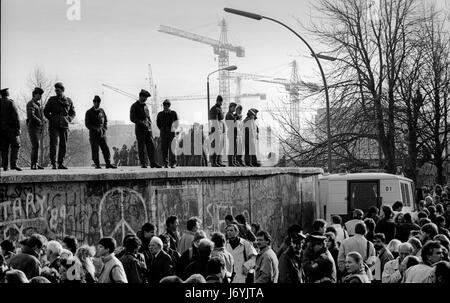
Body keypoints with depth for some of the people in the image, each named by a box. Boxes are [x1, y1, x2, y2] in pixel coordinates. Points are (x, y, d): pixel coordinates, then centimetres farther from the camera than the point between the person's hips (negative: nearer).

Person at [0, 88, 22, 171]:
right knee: (15, 146, -2)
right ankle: (13, 164, -15)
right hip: (11, 128, -5)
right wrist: (18, 128, -8)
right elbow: (15, 117, -12)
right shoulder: (10, 103, -8)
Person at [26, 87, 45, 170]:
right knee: (35, 145, -16)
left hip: (40, 128, 8)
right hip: (33, 126, -8)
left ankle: (34, 164, 9)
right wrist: (40, 121, -14)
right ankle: (34, 164, -18)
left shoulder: (39, 105, 20)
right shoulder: (30, 104, -8)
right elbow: (31, 115, -20)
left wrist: (43, 120, 5)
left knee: (36, 146, 7)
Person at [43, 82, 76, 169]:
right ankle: (53, 164, -9)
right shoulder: (52, 99, 5)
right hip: (54, 126, -2)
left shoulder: (68, 101, 10)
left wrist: (69, 119, 2)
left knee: (63, 145, 3)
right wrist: (51, 119, -4)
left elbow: (73, 113, 19)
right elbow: (45, 111, 9)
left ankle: (61, 164, 11)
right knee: (53, 144, -10)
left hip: (64, 126, 2)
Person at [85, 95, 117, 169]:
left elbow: (106, 121, 19)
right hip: (93, 134, -3)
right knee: (95, 150, -3)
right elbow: (87, 124, -2)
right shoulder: (89, 112, 2)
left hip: (102, 133, 3)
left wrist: (104, 128, 1)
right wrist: (95, 128, -13)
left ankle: (108, 163, 0)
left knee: (106, 149, -3)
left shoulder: (102, 111, 14)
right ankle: (97, 164, 1)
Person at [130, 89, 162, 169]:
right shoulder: (135, 106, -3)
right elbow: (132, 118, -9)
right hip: (140, 129, -6)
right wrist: (142, 123, -17)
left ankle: (153, 163, 3)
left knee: (151, 146, 1)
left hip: (148, 129, 6)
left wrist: (149, 123, 11)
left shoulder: (145, 106, 17)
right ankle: (142, 163, 2)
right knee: (141, 147, -2)